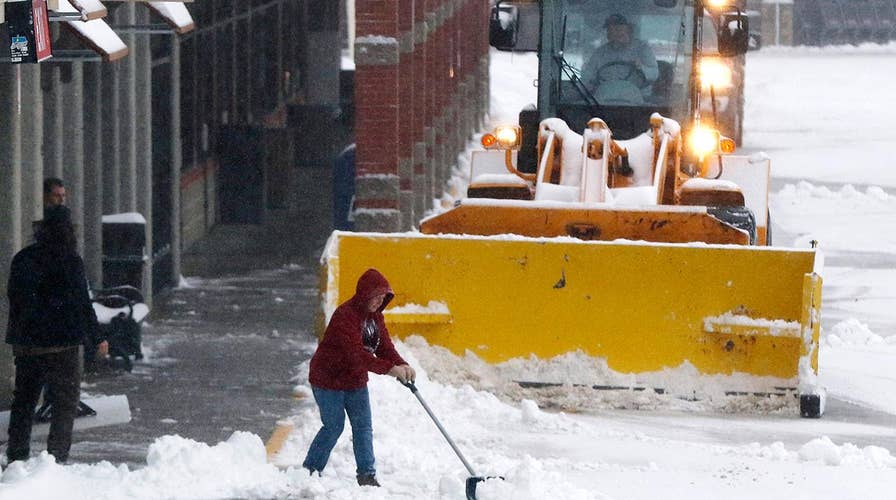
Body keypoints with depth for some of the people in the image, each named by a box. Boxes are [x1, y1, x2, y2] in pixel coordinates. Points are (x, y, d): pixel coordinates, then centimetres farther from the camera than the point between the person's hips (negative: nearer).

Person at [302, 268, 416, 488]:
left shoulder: (375, 316, 3)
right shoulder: (345, 315, -27)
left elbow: (385, 347, -1)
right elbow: (356, 354, -35)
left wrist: (402, 365, -23)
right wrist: (389, 369, -40)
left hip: (355, 380, 8)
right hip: (328, 378, -8)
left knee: (363, 426, 3)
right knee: (333, 426, -2)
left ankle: (366, 474, 5)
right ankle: (310, 470, 14)